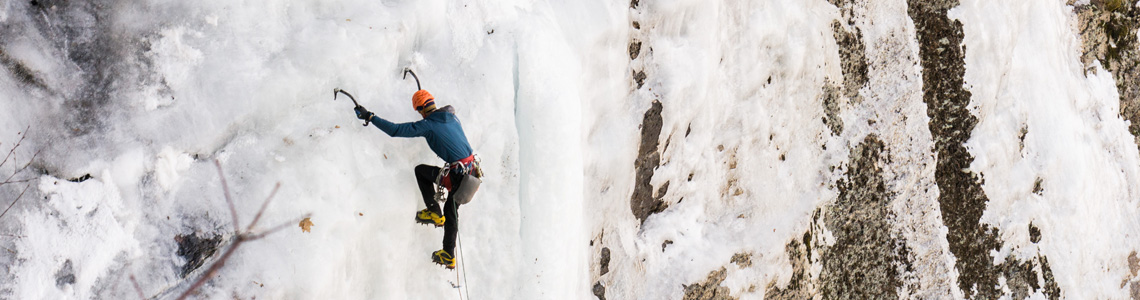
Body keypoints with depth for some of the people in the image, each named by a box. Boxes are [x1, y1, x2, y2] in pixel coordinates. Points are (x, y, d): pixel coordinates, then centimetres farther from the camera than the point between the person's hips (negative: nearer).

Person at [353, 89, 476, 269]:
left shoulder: (427, 125, -10)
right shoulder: (452, 116, 10)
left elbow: (395, 130, -14)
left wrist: (369, 117, -9)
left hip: (457, 174, -7)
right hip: (472, 169, 7)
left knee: (420, 170, 16)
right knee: (451, 211, 20)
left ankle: (434, 212, 16)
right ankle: (449, 256, 26)